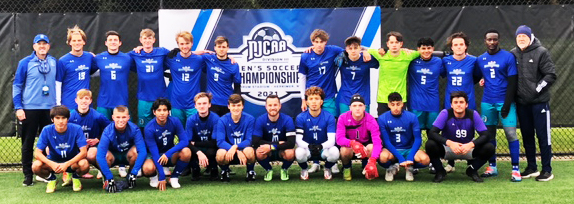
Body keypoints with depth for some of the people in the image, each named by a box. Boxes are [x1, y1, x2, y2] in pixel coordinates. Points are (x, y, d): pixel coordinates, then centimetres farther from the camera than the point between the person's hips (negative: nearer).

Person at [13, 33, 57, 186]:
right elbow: (17, 86, -1)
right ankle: (27, 175, 10)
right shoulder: (25, 63, -2)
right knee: (28, 143, 3)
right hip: (30, 109, -2)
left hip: (49, 108, 2)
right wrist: (18, 107, -7)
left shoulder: (54, 62, 6)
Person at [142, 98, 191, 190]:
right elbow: (154, 152, -25)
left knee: (186, 152, -30)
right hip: (154, 155, -3)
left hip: (170, 155, 3)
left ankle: (174, 177, -5)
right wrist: (162, 177, -29)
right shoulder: (149, 129, -23)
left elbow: (185, 141, -19)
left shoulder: (175, 122, -15)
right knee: (148, 169, -37)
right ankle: (153, 177, 4)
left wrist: (168, 153, -32)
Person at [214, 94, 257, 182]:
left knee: (249, 151, -35)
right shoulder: (222, 121, -9)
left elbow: (249, 141, -12)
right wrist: (238, 152, -32)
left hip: (243, 149, 0)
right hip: (228, 151, 0)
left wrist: (235, 147, -33)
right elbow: (220, 142, -18)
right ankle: (225, 171, 3)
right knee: (220, 154, -34)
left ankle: (250, 171, -1)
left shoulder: (250, 119, -9)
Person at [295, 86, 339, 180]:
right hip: (307, 149, 0)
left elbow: (331, 140, -18)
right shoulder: (300, 118, -10)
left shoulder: (329, 117, -10)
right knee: (299, 152, -35)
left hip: (323, 149, 0)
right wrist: (309, 146, -38)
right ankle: (304, 169, 3)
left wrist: (321, 146, -40)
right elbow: (298, 140, -16)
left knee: (334, 151, -33)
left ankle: (327, 169, 4)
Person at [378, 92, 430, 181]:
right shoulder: (382, 119, -9)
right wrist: (400, 158, -22)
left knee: (425, 159, -29)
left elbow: (418, 139, -8)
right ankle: (391, 168, 0)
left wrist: (410, 157, -22)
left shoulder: (412, 117, -6)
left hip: (409, 149, 1)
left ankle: (409, 167, 4)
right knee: (383, 157, -36)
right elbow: (386, 141, -12)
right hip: (392, 150, -1)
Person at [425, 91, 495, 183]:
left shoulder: (473, 114, -13)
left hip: (468, 149, 1)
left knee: (489, 148, -24)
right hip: (448, 149, -1)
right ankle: (440, 171, -2)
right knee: (430, 145, -30)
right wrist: (449, 143, -39)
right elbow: (432, 133, -24)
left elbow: (485, 135, -16)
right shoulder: (445, 113, -17)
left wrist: (471, 144, -35)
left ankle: (472, 170, 4)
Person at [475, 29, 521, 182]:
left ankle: (515, 169, -4)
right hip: (487, 102, 4)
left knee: (511, 134, -9)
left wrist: (507, 104, -11)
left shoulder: (508, 57, -3)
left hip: (505, 102, -4)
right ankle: (492, 167, 18)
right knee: (489, 134, 7)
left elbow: (512, 82, -7)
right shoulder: (480, 59, 9)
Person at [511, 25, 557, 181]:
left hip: (539, 102, -4)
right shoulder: (513, 54, 6)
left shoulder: (541, 52, -5)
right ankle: (531, 167, 22)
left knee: (543, 135, -1)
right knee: (527, 135, 11)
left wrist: (537, 89, -13)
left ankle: (547, 170, 5)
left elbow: (551, 75, -7)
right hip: (522, 102, 4)